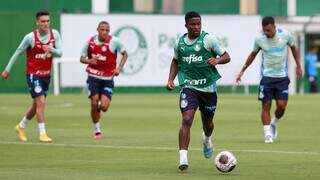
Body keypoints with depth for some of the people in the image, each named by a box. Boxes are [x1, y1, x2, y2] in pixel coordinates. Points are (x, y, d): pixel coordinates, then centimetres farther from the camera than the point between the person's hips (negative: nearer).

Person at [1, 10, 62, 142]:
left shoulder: (55, 34, -5)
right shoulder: (30, 37, -15)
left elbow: (60, 53, -10)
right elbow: (18, 52, -4)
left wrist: (51, 50, -33)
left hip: (46, 74, 5)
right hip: (33, 74, -5)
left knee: (36, 105, 15)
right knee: (41, 102, -17)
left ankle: (21, 127, 37)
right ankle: (42, 134, -12)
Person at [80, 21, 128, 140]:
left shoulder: (114, 41, -8)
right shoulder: (90, 41, -3)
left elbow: (125, 54, 6)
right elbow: (82, 58, 5)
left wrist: (119, 68, -8)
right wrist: (89, 61, -19)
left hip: (108, 78, -1)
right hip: (93, 77, 1)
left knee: (104, 107, -9)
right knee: (94, 104, -8)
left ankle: (100, 106, 31)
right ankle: (97, 131, 9)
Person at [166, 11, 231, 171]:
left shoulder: (209, 39, -6)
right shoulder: (179, 42, 3)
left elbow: (226, 57, -2)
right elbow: (176, 61, 20)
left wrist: (217, 60, -24)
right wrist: (170, 80, 7)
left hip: (208, 87, 0)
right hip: (189, 86, 0)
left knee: (207, 122, 15)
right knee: (186, 120, -19)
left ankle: (207, 139, 53)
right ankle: (183, 157, -22)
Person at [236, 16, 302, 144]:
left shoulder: (285, 35, -8)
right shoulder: (259, 39, -6)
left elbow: (293, 48, 11)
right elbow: (253, 54, 11)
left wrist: (298, 66, 9)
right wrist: (243, 70, 9)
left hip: (282, 77, 0)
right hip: (266, 76, 0)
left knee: (281, 105, -7)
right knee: (266, 105, -5)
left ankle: (274, 124, 22)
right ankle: (268, 134, 0)